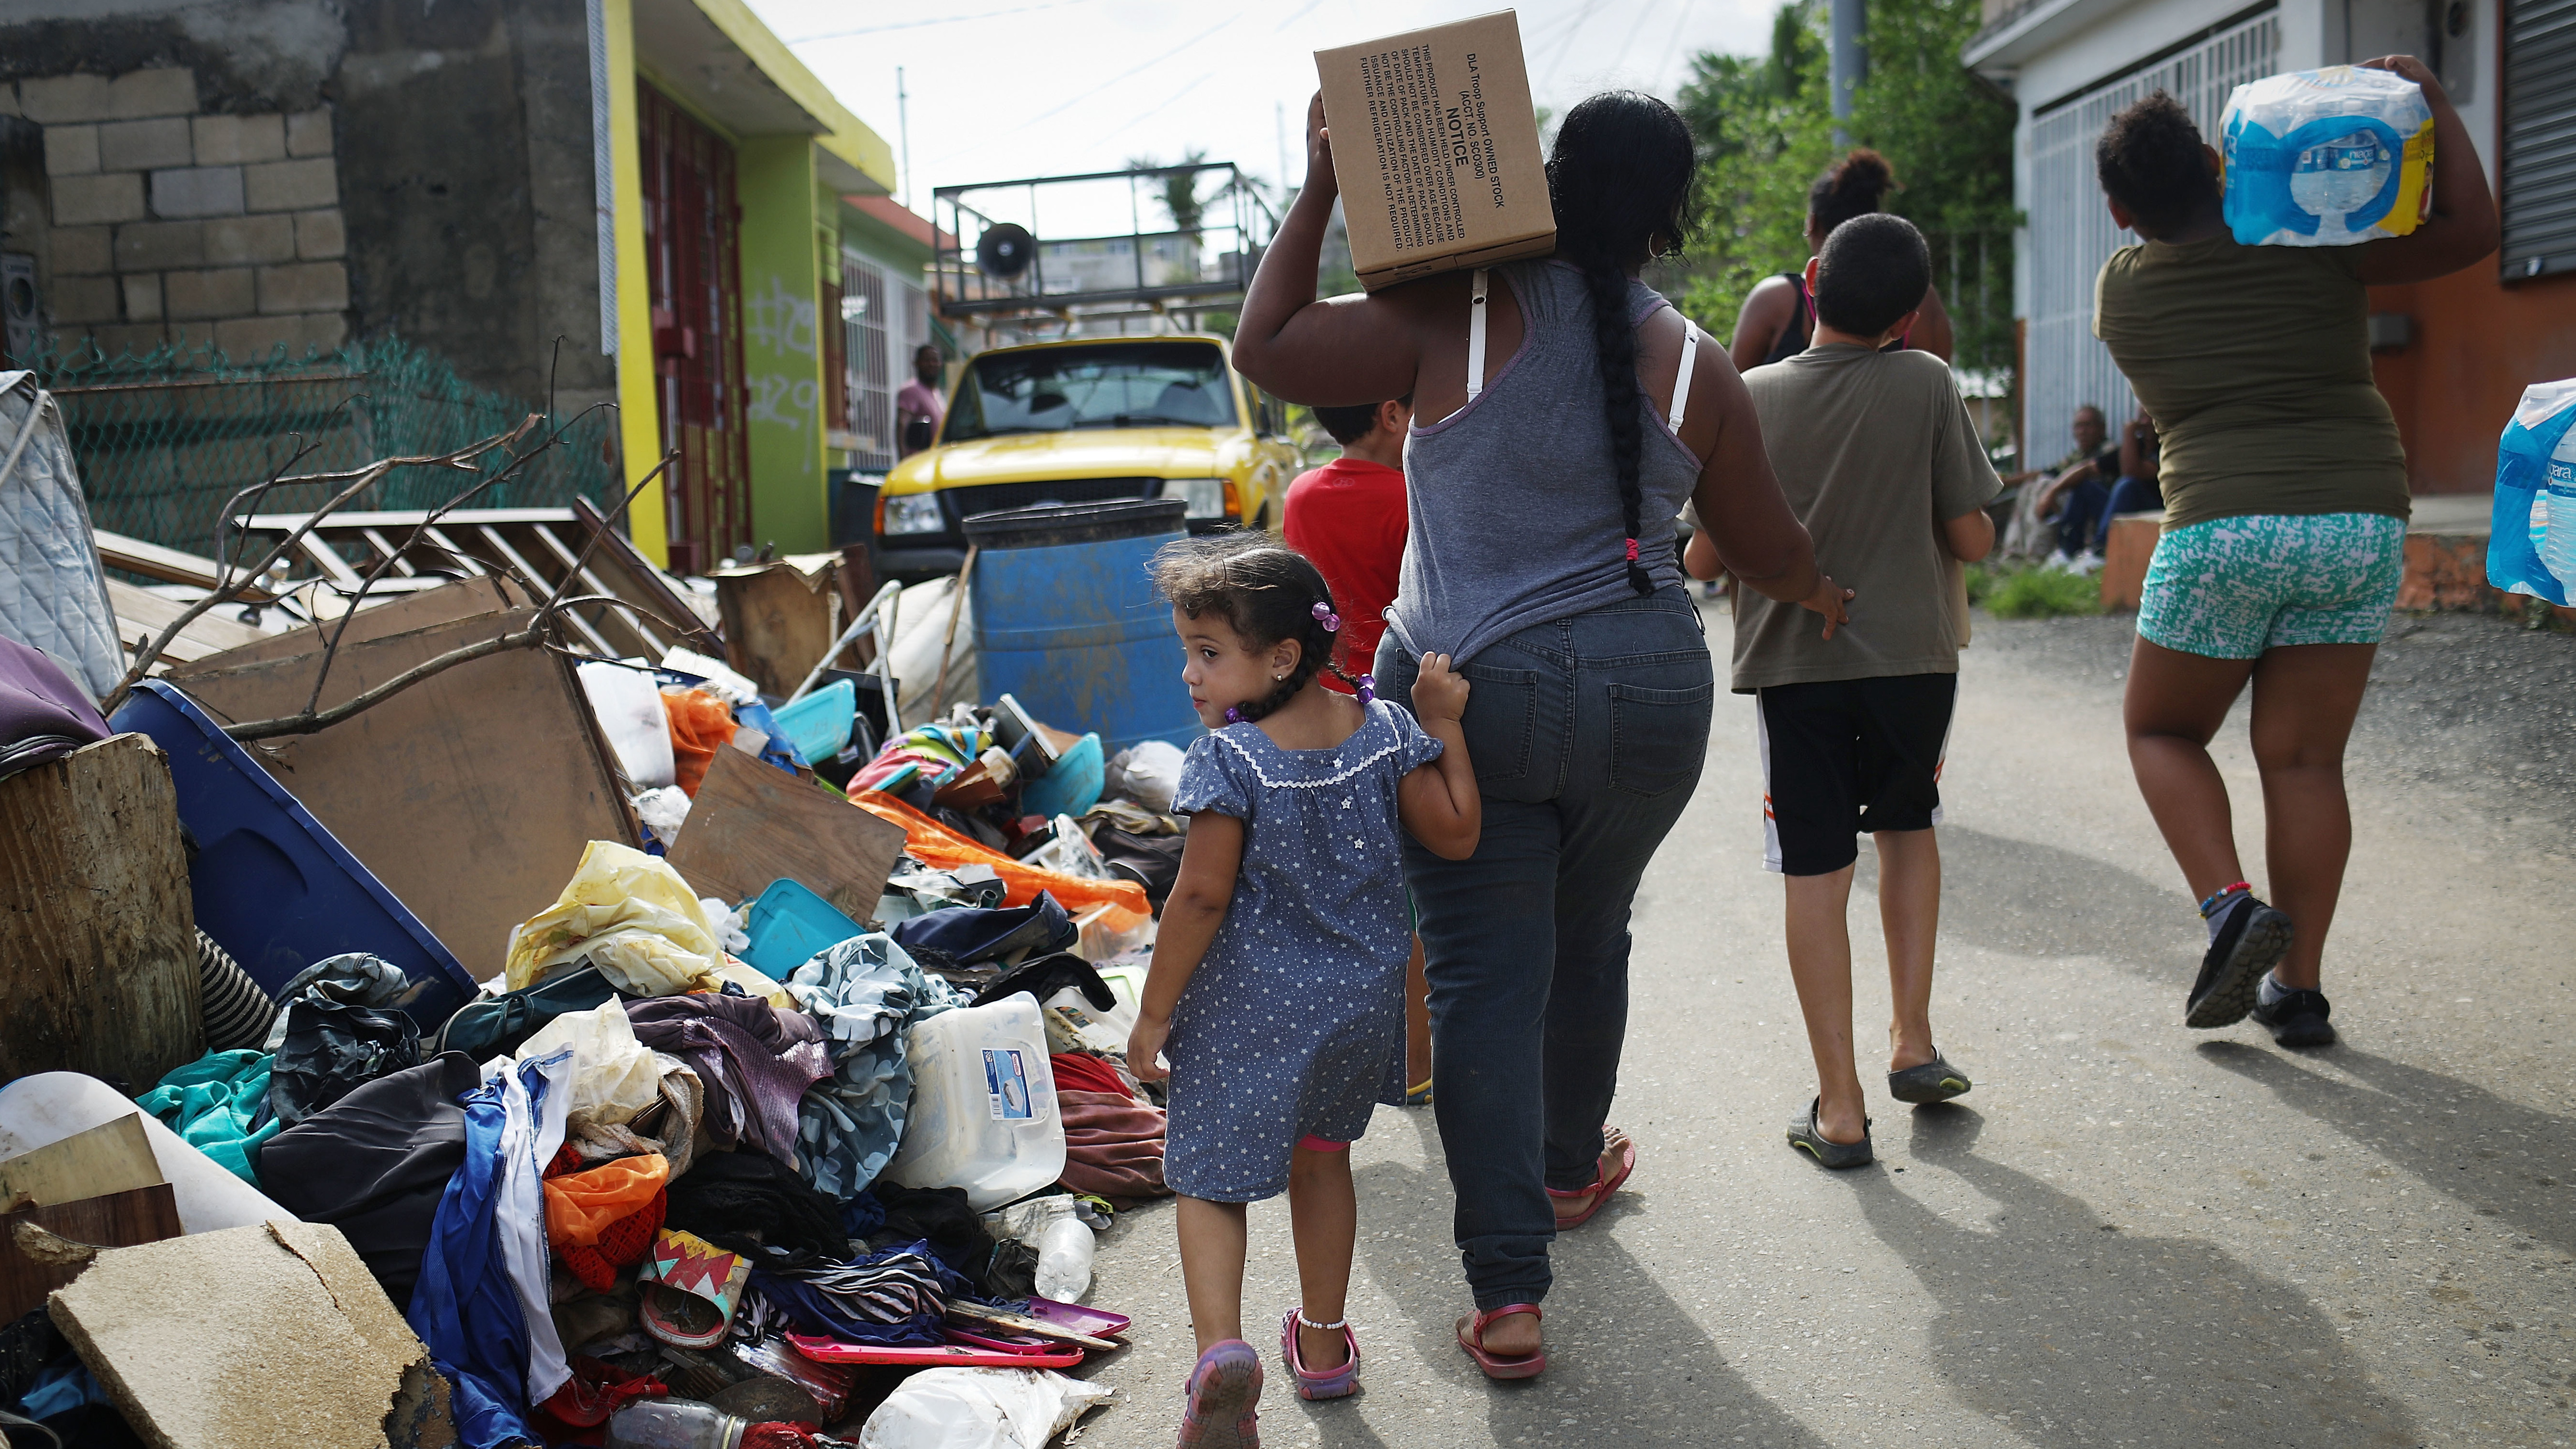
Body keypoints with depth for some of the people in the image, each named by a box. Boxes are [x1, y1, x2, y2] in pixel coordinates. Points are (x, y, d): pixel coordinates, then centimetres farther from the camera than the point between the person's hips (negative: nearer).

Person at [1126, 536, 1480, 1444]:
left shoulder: (1228, 760, -18)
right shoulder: (1384, 731, -3)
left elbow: (1202, 898, -17)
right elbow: (1455, 835, 3)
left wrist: (1154, 1013, -8)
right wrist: (1445, 728, 10)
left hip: (1248, 1008, -5)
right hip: (1360, 998, 6)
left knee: (1209, 1181, 6)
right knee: (1320, 1162, 24)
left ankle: (1220, 1348, -16)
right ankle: (1323, 1346, 35)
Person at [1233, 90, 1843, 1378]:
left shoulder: (1459, 317, -9)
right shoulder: (1694, 367, -1)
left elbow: (1266, 348, -5)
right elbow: (1767, 553, 11)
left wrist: (1318, 194, 2)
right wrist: (1824, 595, 33)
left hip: (1468, 696, -2)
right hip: (1644, 701, 3)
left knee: (1484, 978, 2)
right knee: (1590, 939, 23)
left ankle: (1507, 1293, -1)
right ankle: (1568, 1167, 45)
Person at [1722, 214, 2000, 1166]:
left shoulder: (1751, 397, -2)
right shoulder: (1927, 384, -5)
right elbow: (1973, 539, -2)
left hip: (1794, 659, 0)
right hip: (1913, 650, 1)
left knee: (1816, 873, 4)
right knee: (1908, 827, 24)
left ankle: (1838, 1106, 5)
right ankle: (1912, 1041, 23)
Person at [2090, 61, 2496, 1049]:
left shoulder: (2122, 291, 2)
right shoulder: (2310, 249, 0)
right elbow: (2474, 231, 5)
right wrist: (2432, 101, 8)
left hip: (2224, 529, -2)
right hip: (2363, 522, 2)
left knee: (2161, 729, 17)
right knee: (2303, 759, 8)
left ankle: (2230, 902, -6)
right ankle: (2300, 987, 10)